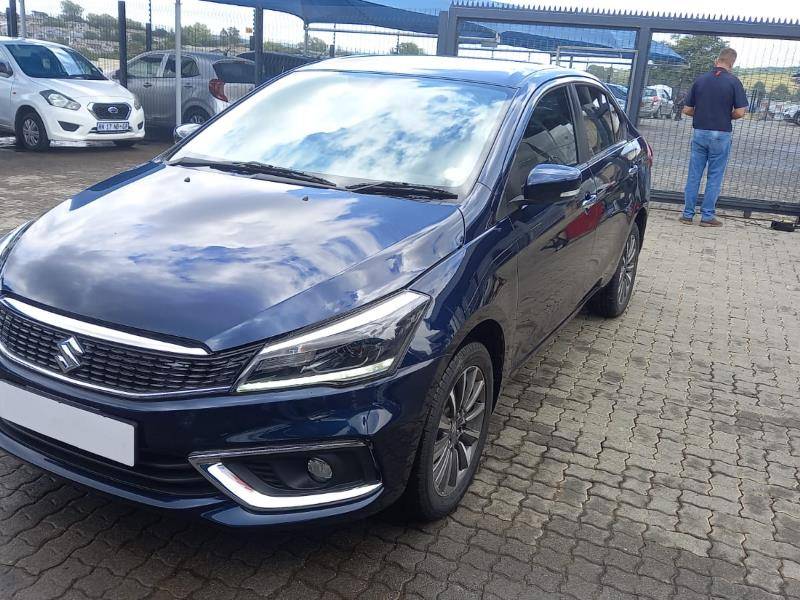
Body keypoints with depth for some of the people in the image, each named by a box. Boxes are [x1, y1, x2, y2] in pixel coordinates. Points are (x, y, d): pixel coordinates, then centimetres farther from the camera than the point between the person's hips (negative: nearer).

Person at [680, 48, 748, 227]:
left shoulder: (700, 80, 2)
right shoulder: (733, 82, -7)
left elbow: (687, 110, 4)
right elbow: (740, 112, -11)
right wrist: (727, 116, 9)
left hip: (699, 133, 3)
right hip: (721, 135, -2)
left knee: (694, 175, 8)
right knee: (715, 177, 5)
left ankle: (688, 214, 10)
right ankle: (707, 216, 8)